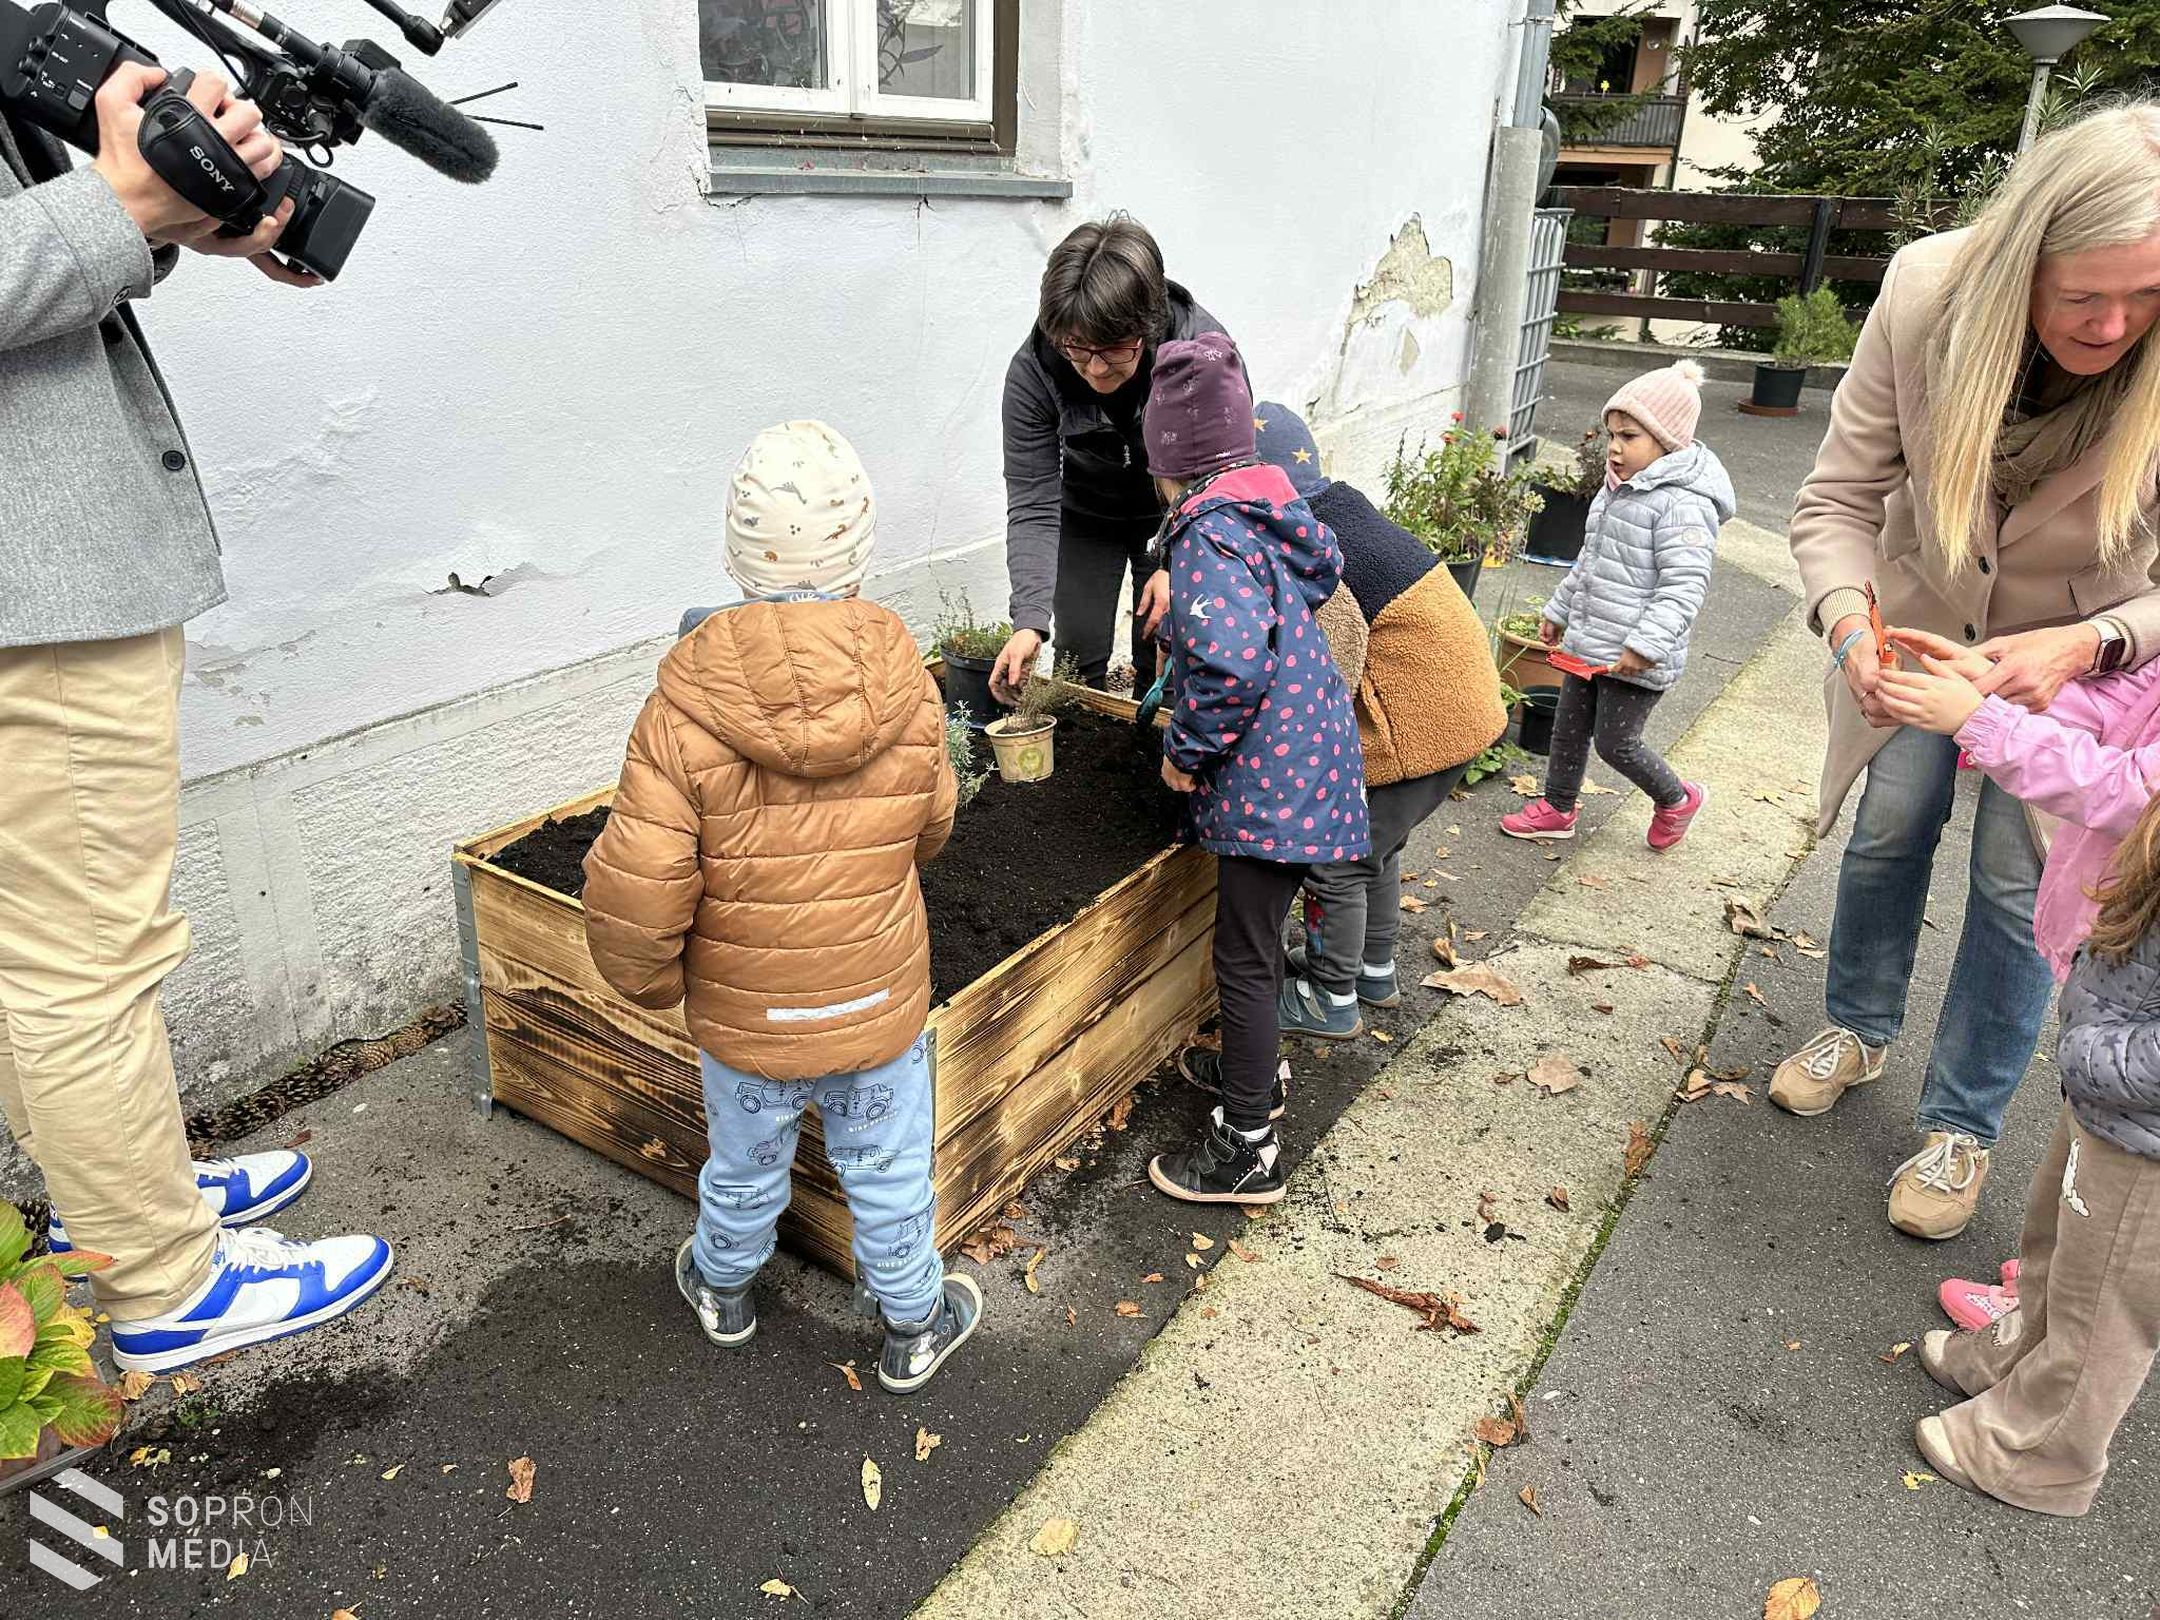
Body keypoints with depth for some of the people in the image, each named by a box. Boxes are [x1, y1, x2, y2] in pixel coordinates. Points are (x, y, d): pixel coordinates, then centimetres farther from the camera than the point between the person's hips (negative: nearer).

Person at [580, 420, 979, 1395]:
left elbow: (634, 896, -23)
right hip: (880, 1001, 1)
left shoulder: (685, 711, -24)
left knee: (745, 1164, 25)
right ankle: (915, 1326, 42)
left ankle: (724, 1290, 53)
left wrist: (650, 982, -3)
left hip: (743, 1014, 0)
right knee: (886, 1169, 21)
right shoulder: (907, 689, -17)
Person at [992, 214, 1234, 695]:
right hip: (1087, 515, 1)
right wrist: (1029, 623, -39)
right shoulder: (1033, 372, -29)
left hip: (1176, 515, 0)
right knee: (1079, 662, -1)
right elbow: (1032, 506, -28)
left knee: (1162, 667, -1)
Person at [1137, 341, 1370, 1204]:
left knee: (1244, 957, 2)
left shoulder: (1211, 536, -21)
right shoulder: (1270, 511, 7)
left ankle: (1247, 1151, 15)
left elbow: (1228, 666, -37)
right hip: (1306, 760, 9)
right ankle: (1256, 1070, 46)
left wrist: (1185, 751, -19)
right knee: (1256, 937, 26)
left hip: (1269, 782, -9)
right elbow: (1323, 569, 30)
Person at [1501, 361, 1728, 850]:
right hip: (1586, 644, 9)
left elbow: (1684, 586, -26)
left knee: (1615, 742, 3)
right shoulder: (1617, 490, 9)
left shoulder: (1682, 504, -21)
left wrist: (1647, 645, -32)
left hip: (1635, 660, -9)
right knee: (1568, 728, 16)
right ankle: (1558, 808, 33)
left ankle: (1676, 799, 28)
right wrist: (1558, 610, 26)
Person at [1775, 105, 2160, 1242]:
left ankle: (1961, 1126, 22)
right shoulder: (1929, 291, -27)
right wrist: (1850, 627, -36)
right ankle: (1856, 1032, 40)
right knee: (1888, 827, 13)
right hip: (1924, 613, 2)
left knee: (2017, 880, 3)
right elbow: (1839, 497, -20)